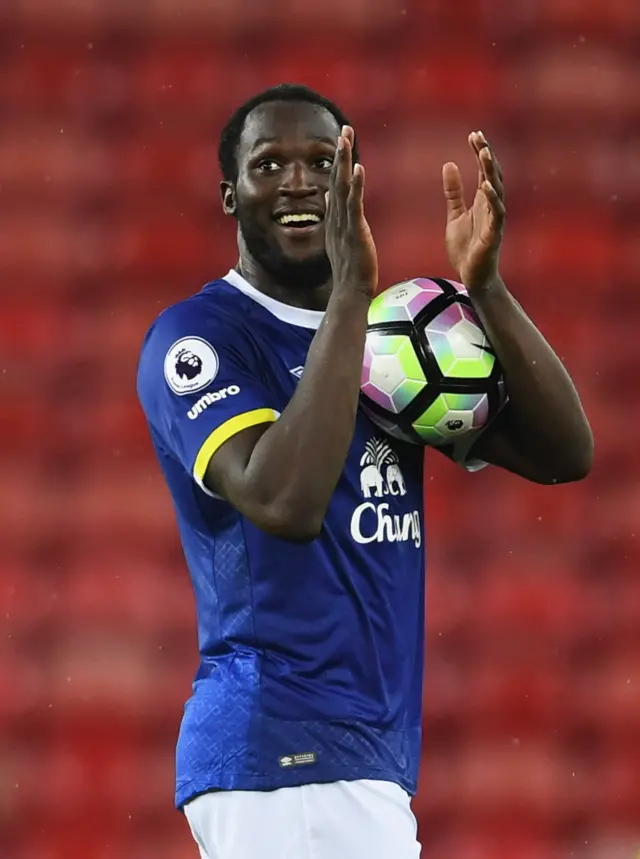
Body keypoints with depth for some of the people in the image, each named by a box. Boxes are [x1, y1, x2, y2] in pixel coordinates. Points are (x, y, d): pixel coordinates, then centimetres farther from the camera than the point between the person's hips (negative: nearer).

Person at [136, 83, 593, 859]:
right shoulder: (197, 335, -6)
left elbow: (563, 455, 4)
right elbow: (285, 502, -24)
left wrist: (483, 289, -9)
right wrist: (350, 293, -23)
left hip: (371, 754, 8)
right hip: (287, 748, -8)